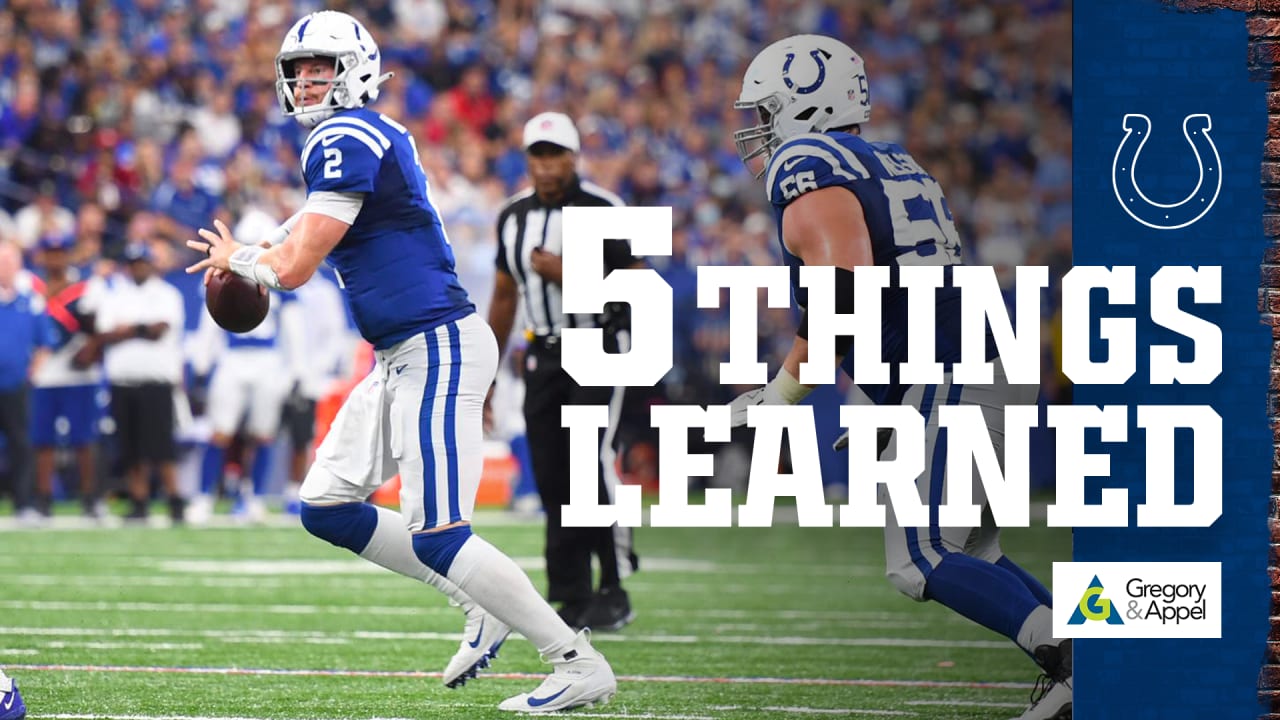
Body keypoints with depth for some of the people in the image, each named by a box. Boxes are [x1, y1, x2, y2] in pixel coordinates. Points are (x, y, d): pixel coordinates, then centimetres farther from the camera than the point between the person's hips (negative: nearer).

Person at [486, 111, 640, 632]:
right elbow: (504, 297, 19)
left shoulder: (603, 211, -9)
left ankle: (615, 591, -8)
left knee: (592, 464, -15)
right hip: (543, 354, 6)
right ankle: (574, 598, 4)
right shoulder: (514, 216, 10)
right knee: (552, 478, 1)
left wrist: (571, 276, -20)